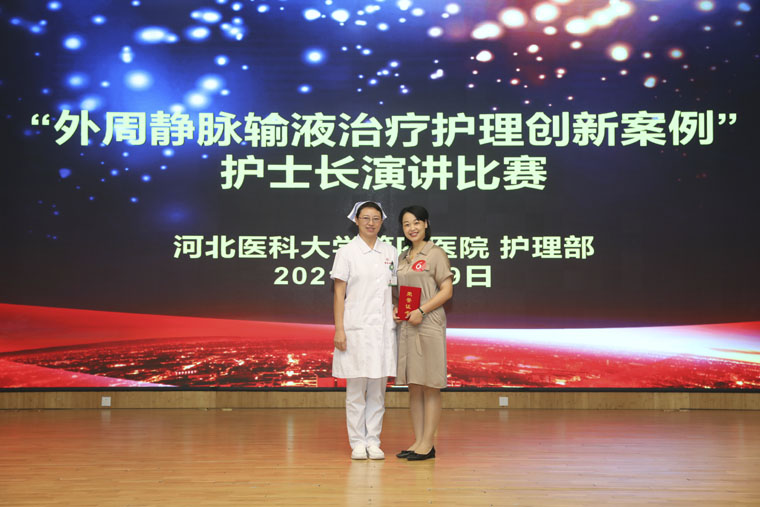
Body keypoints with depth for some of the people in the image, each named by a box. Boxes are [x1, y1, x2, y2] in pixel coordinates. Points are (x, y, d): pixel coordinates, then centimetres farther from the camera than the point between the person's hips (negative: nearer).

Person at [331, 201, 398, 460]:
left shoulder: (390, 253, 10)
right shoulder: (347, 252, 0)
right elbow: (339, 293, -2)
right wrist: (339, 329, -8)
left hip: (383, 328, 3)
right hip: (356, 328, -3)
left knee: (378, 389, 6)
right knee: (356, 389, 1)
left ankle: (373, 442, 14)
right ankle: (357, 443, 9)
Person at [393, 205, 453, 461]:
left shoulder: (435, 254, -3)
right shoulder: (402, 257, 17)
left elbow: (447, 290, -8)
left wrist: (422, 311, -17)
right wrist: (395, 310, 4)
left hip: (428, 325, -7)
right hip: (405, 326, 7)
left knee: (430, 387, -3)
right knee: (413, 387, 8)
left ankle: (427, 443, 1)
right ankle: (418, 441, 14)